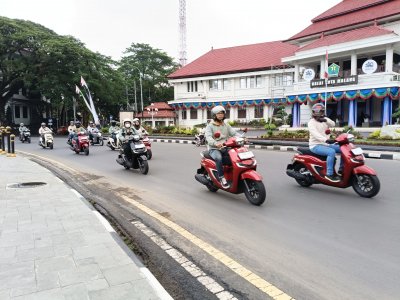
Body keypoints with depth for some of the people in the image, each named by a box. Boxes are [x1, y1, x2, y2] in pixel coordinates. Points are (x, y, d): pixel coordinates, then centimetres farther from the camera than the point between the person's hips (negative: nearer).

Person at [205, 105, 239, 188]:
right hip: (214, 149, -5)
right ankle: (222, 178, -29)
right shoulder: (210, 126, 1)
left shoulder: (226, 125, 18)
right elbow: (208, 137, -16)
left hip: (225, 148, 5)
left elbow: (234, 133, 8)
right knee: (218, 158, -36)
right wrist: (216, 143, -37)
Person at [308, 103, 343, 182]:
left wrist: (326, 120, -24)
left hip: (326, 144, 8)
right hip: (316, 145, -8)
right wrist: (326, 140, -40)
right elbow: (315, 134, -25)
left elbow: (333, 124, -4)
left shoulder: (325, 120, 15)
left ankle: (341, 169, 6)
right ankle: (329, 174, -29)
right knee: (332, 152, -31)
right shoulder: (311, 122, -8)